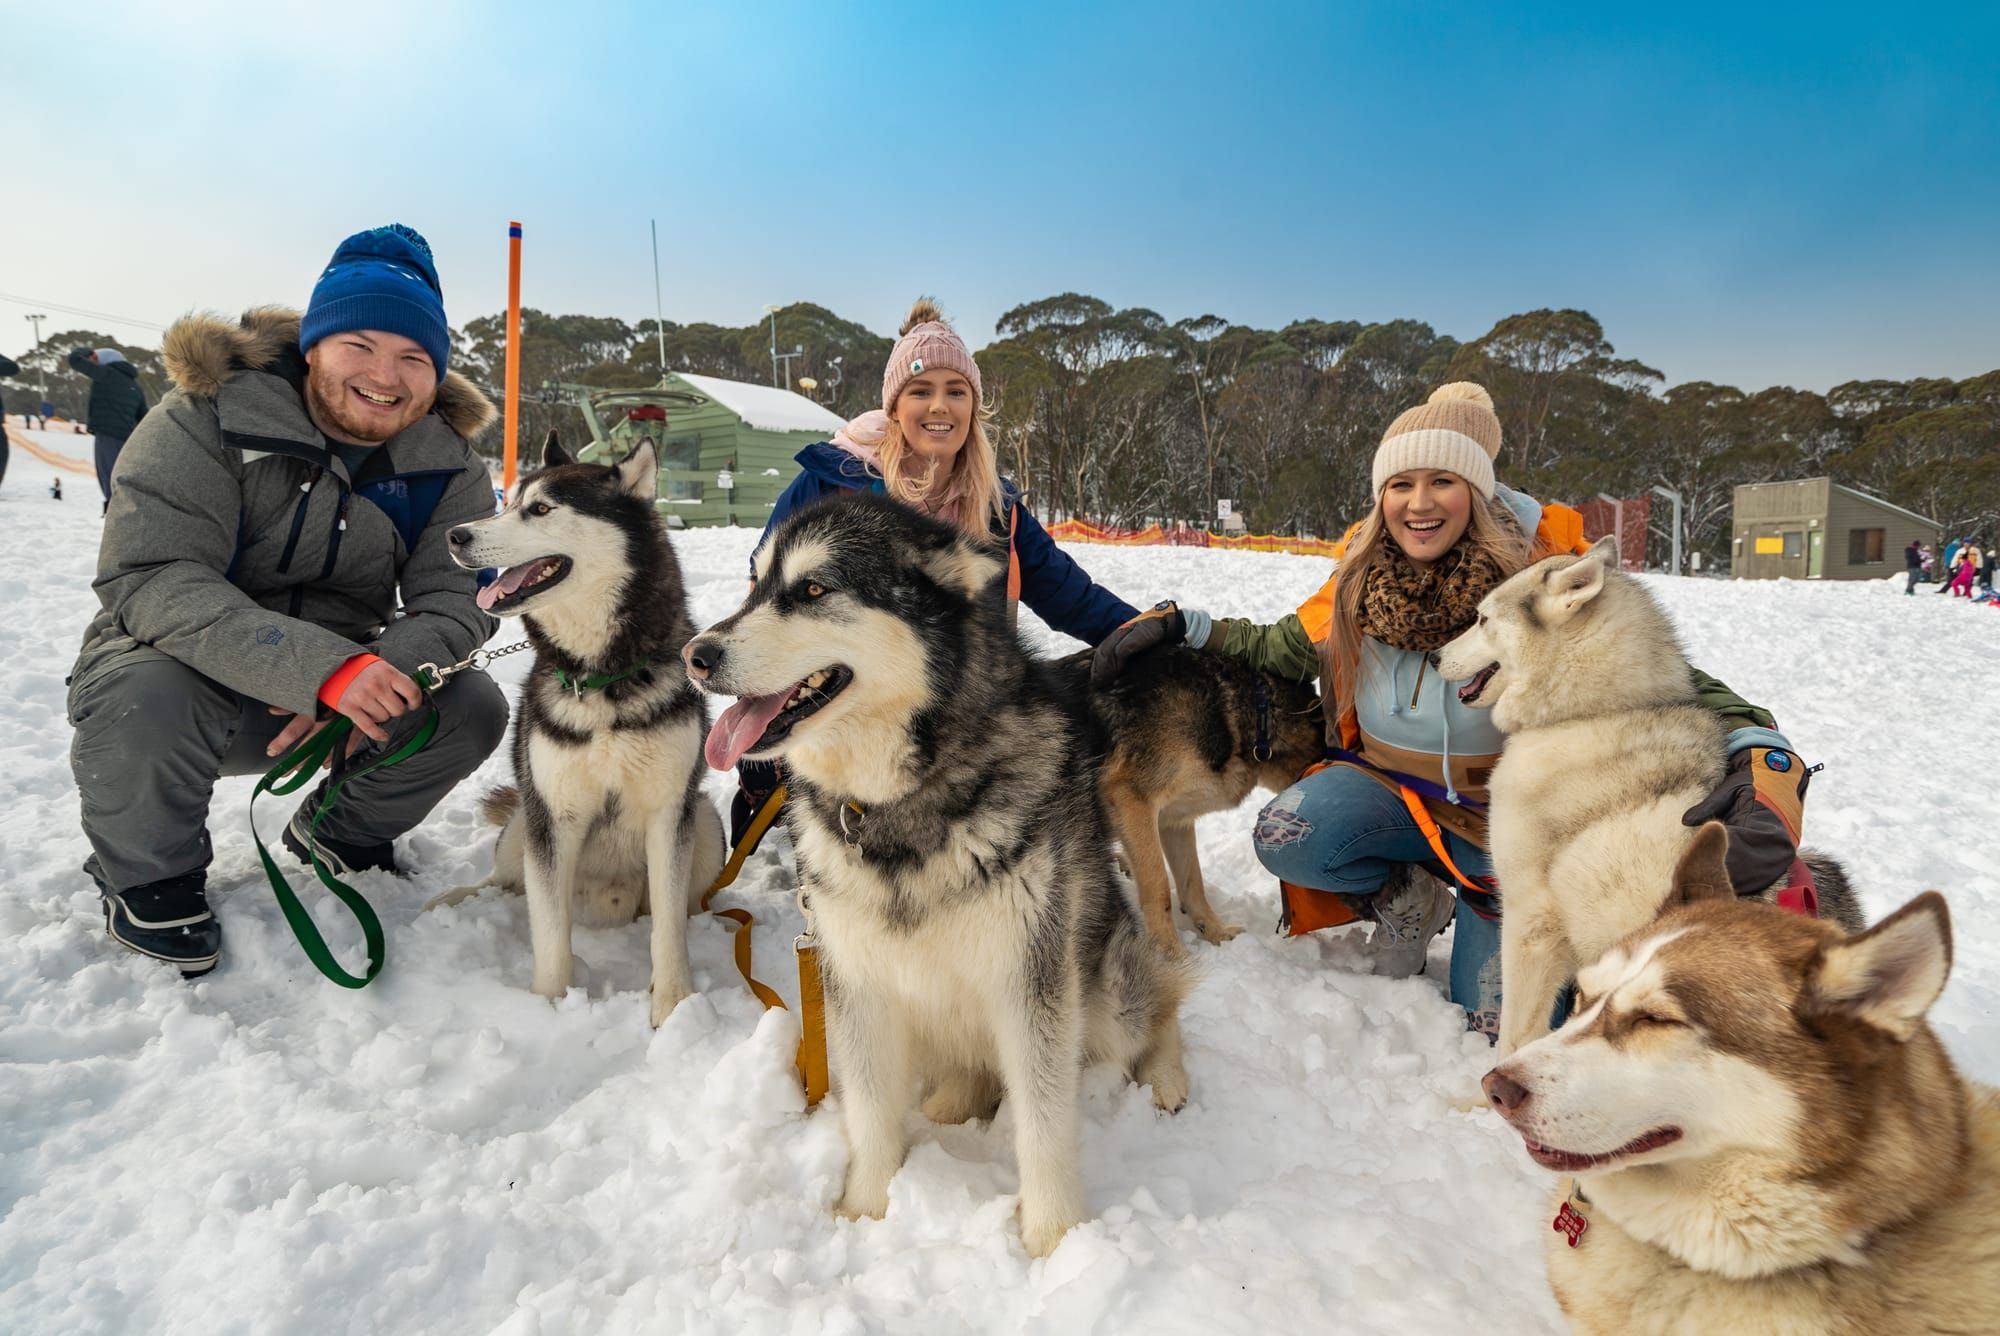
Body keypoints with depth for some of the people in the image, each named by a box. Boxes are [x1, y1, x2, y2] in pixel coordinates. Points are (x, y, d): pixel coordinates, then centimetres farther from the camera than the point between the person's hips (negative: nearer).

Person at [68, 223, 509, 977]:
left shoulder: (445, 464, -5)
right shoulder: (210, 419, -17)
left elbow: (458, 602, -12)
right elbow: (150, 579, -28)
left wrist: (376, 675, -34)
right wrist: (321, 667, -43)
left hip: (346, 674, 4)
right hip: (186, 668, -3)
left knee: (471, 709, -18)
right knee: (141, 701, -35)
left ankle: (341, 833, 12)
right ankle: (147, 874, -2)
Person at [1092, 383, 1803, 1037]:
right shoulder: (1362, 580, -9)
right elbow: (1280, 648, 5)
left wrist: (1760, 766, -44)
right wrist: (1178, 623, -8)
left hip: (1506, 819, -2)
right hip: (1391, 786, 2)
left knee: (1492, 1020, -5)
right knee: (1283, 838, -28)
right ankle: (1411, 893, 5)